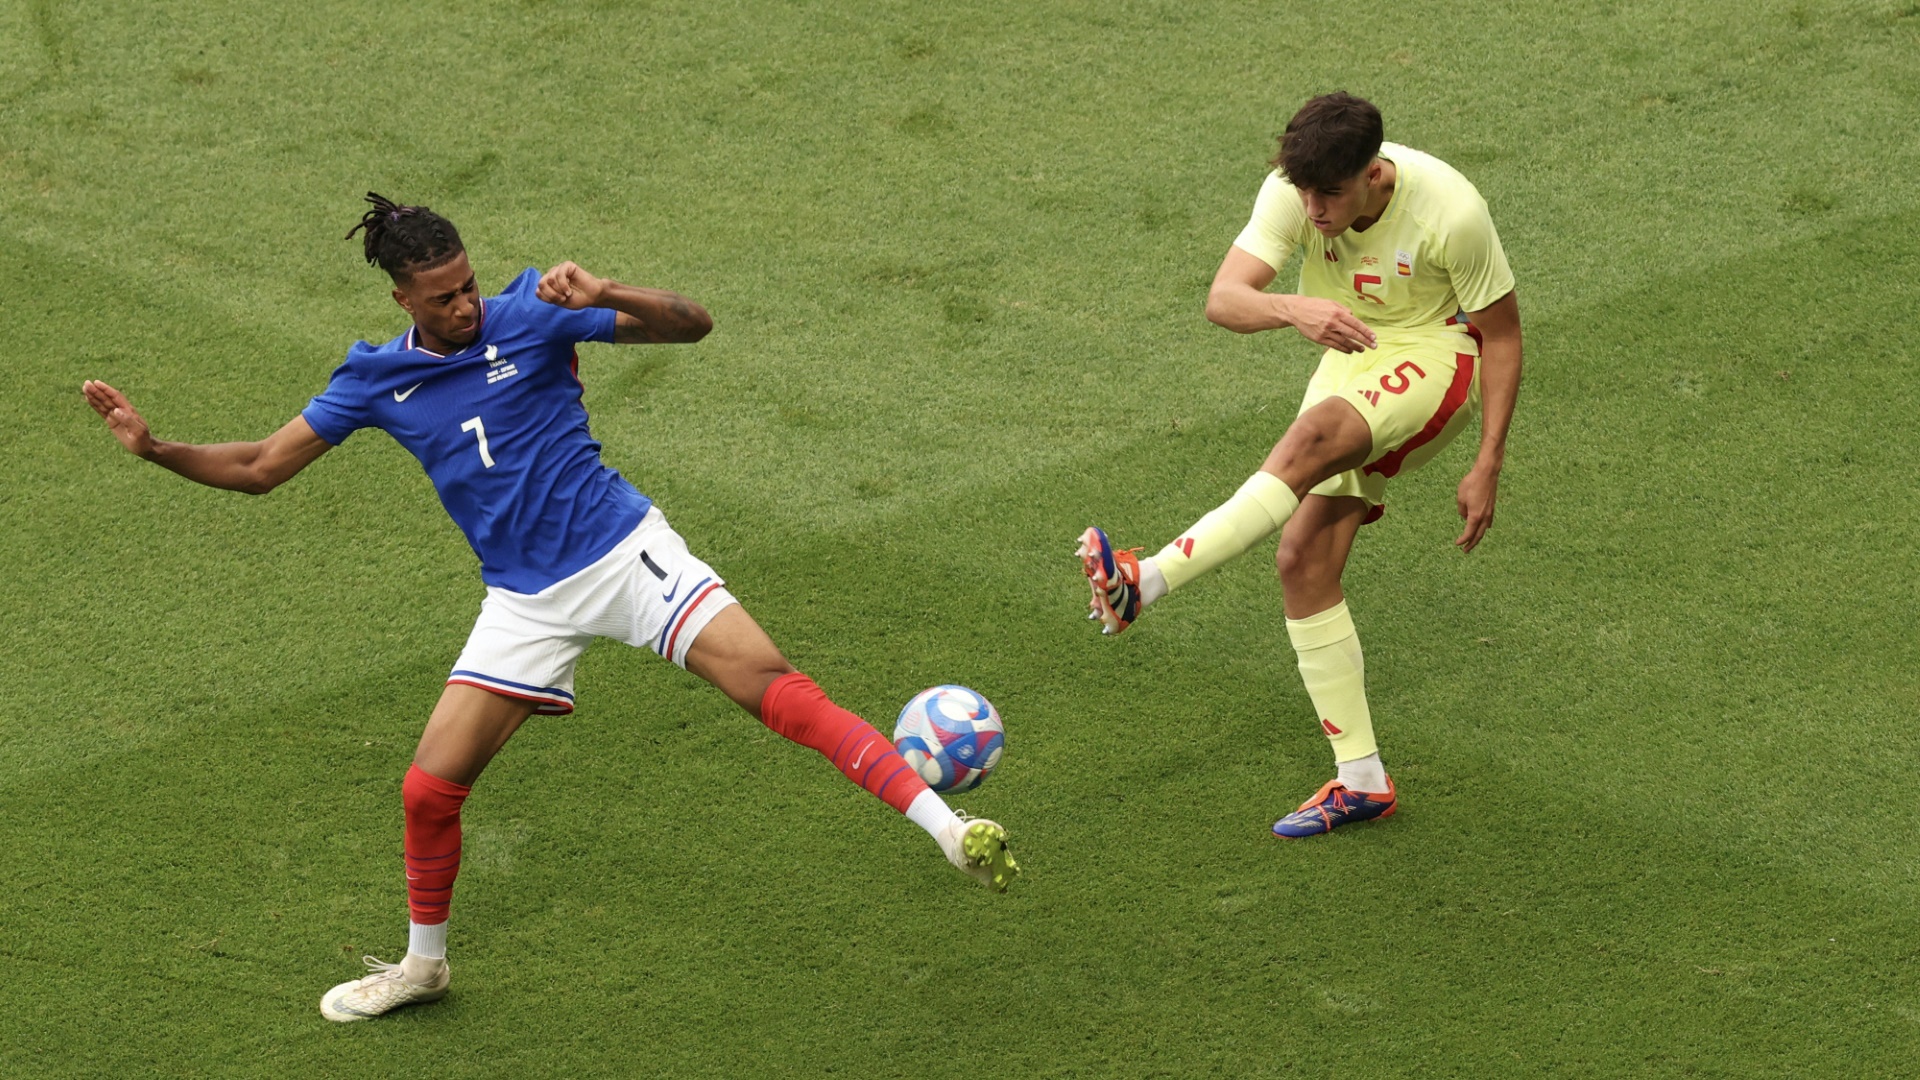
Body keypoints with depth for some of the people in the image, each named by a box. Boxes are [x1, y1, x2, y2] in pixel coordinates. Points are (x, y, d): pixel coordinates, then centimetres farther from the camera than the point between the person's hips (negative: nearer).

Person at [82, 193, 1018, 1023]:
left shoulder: (529, 315, -8)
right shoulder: (375, 379, 2)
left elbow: (692, 325, -12)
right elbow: (259, 468, 9)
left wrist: (604, 296, -31)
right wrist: (152, 446, -5)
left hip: (623, 553, -3)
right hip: (526, 602, 4)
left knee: (775, 686, -20)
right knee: (430, 787, 0)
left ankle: (948, 829, -21)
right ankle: (422, 965, 25)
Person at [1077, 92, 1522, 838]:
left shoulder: (1450, 211, -25)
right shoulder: (1292, 193, -18)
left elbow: (1502, 334, -13)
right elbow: (1223, 299, -27)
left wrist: (1487, 465, -13)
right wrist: (1294, 310, -50)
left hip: (1436, 358, -6)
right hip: (1351, 358, 6)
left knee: (1315, 435, -36)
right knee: (1303, 560, -6)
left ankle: (1148, 582, -45)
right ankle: (1361, 781, 1)